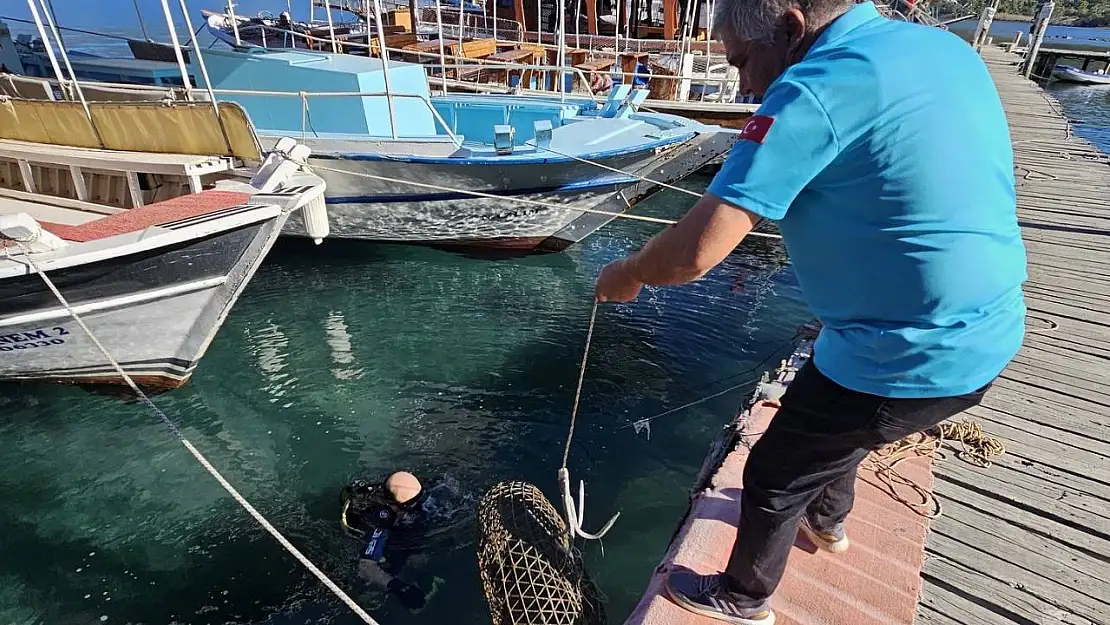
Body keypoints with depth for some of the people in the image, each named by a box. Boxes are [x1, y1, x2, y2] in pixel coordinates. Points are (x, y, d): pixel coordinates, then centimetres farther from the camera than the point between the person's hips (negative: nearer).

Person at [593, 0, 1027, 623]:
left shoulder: (813, 91, -21)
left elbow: (694, 253, -27)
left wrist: (627, 275, -8)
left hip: (907, 359, -9)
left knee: (772, 477, 12)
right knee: (837, 424, 32)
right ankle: (827, 519, 61)